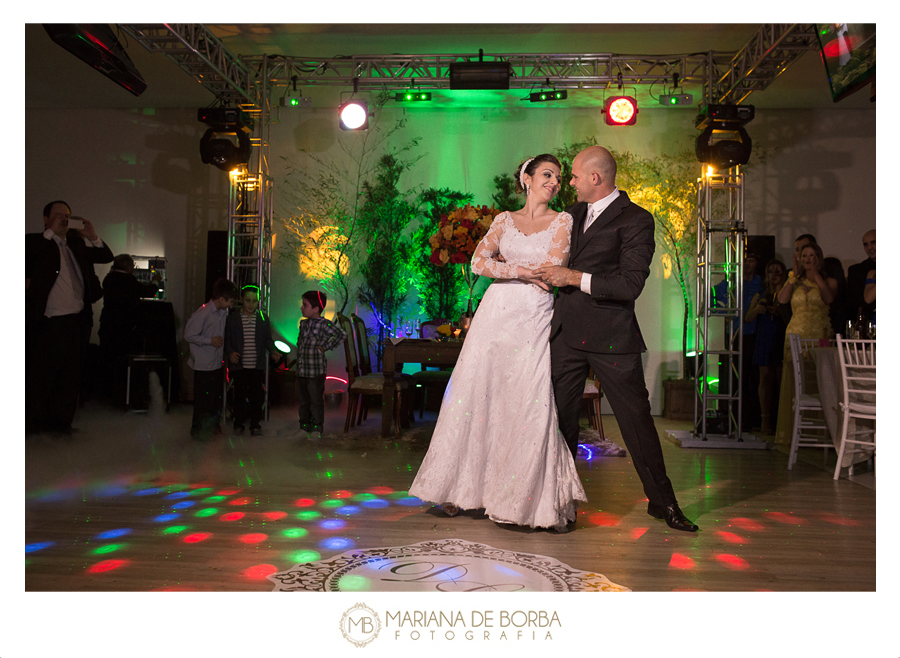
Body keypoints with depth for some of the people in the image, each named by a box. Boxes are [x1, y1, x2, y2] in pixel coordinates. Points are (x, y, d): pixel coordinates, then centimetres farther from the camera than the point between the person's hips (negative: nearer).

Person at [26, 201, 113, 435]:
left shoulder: (78, 243, 17)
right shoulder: (35, 242, 2)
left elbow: (107, 257, 21)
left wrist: (93, 238, 5)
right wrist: (51, 233, -14)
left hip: (77, 321, 5)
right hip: (49, 322, -5)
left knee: (70, 376, 10)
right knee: (40, 376, 1)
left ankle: (60, 421, 21)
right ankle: (32, 425, 13)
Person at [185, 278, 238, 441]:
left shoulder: (224, 312, 5)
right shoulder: (202, 313, -18)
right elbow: (189, 335, -15)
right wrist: (210, 341, -15)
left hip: (218, 362, 7)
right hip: (203, 364, -7)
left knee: (217, 395, 14)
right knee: (203, 398, 0)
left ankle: (213, 425, 29)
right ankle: (198, 430, 15)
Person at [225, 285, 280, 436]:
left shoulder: (263, 319, 7)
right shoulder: (232, 318, 4)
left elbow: (268, 339, 10)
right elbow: (227, 340, 4)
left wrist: (273, 351, -7)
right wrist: (230, 352, -13)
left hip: (257, 365, 1)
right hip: (239, 365, -1)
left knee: (256, 395, 1)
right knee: (240, 394, 5)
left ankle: (255, 424, 14)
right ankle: (239, 423, 21)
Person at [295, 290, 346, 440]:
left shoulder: (324, 324, -13)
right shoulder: (303, 324, 10)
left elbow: (342, 335, -21)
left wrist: (325, 347, -16)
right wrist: (298, 366, 15)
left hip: (316, 371, -7)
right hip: (302, 371, 7)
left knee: (316, 401, 3)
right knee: (303, 401, 14)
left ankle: (316, 429, 13)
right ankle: (304, 427, 25)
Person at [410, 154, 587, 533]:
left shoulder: (563, 221, 8)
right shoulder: (505, 220, 14)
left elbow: (550, 274, -5)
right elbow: (478, 262, 2)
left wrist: (504, 265, 3)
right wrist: (522, 271, -7)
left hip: (536, 319, -2)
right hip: (496, 313, 3)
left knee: (532, 407, -9)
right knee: (476, 397, 2)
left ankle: (545, 502, 2)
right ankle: (464, 488, 15)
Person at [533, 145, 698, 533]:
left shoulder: (635, 220, -7)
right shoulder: (575, 213, 14)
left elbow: (631, 284, -17)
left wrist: (575, 278, -15)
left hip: (611, 336, -5)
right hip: (566, 333, 6)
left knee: (637, 418, 2)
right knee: (560, 418, 7)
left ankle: (662, 501, 17)